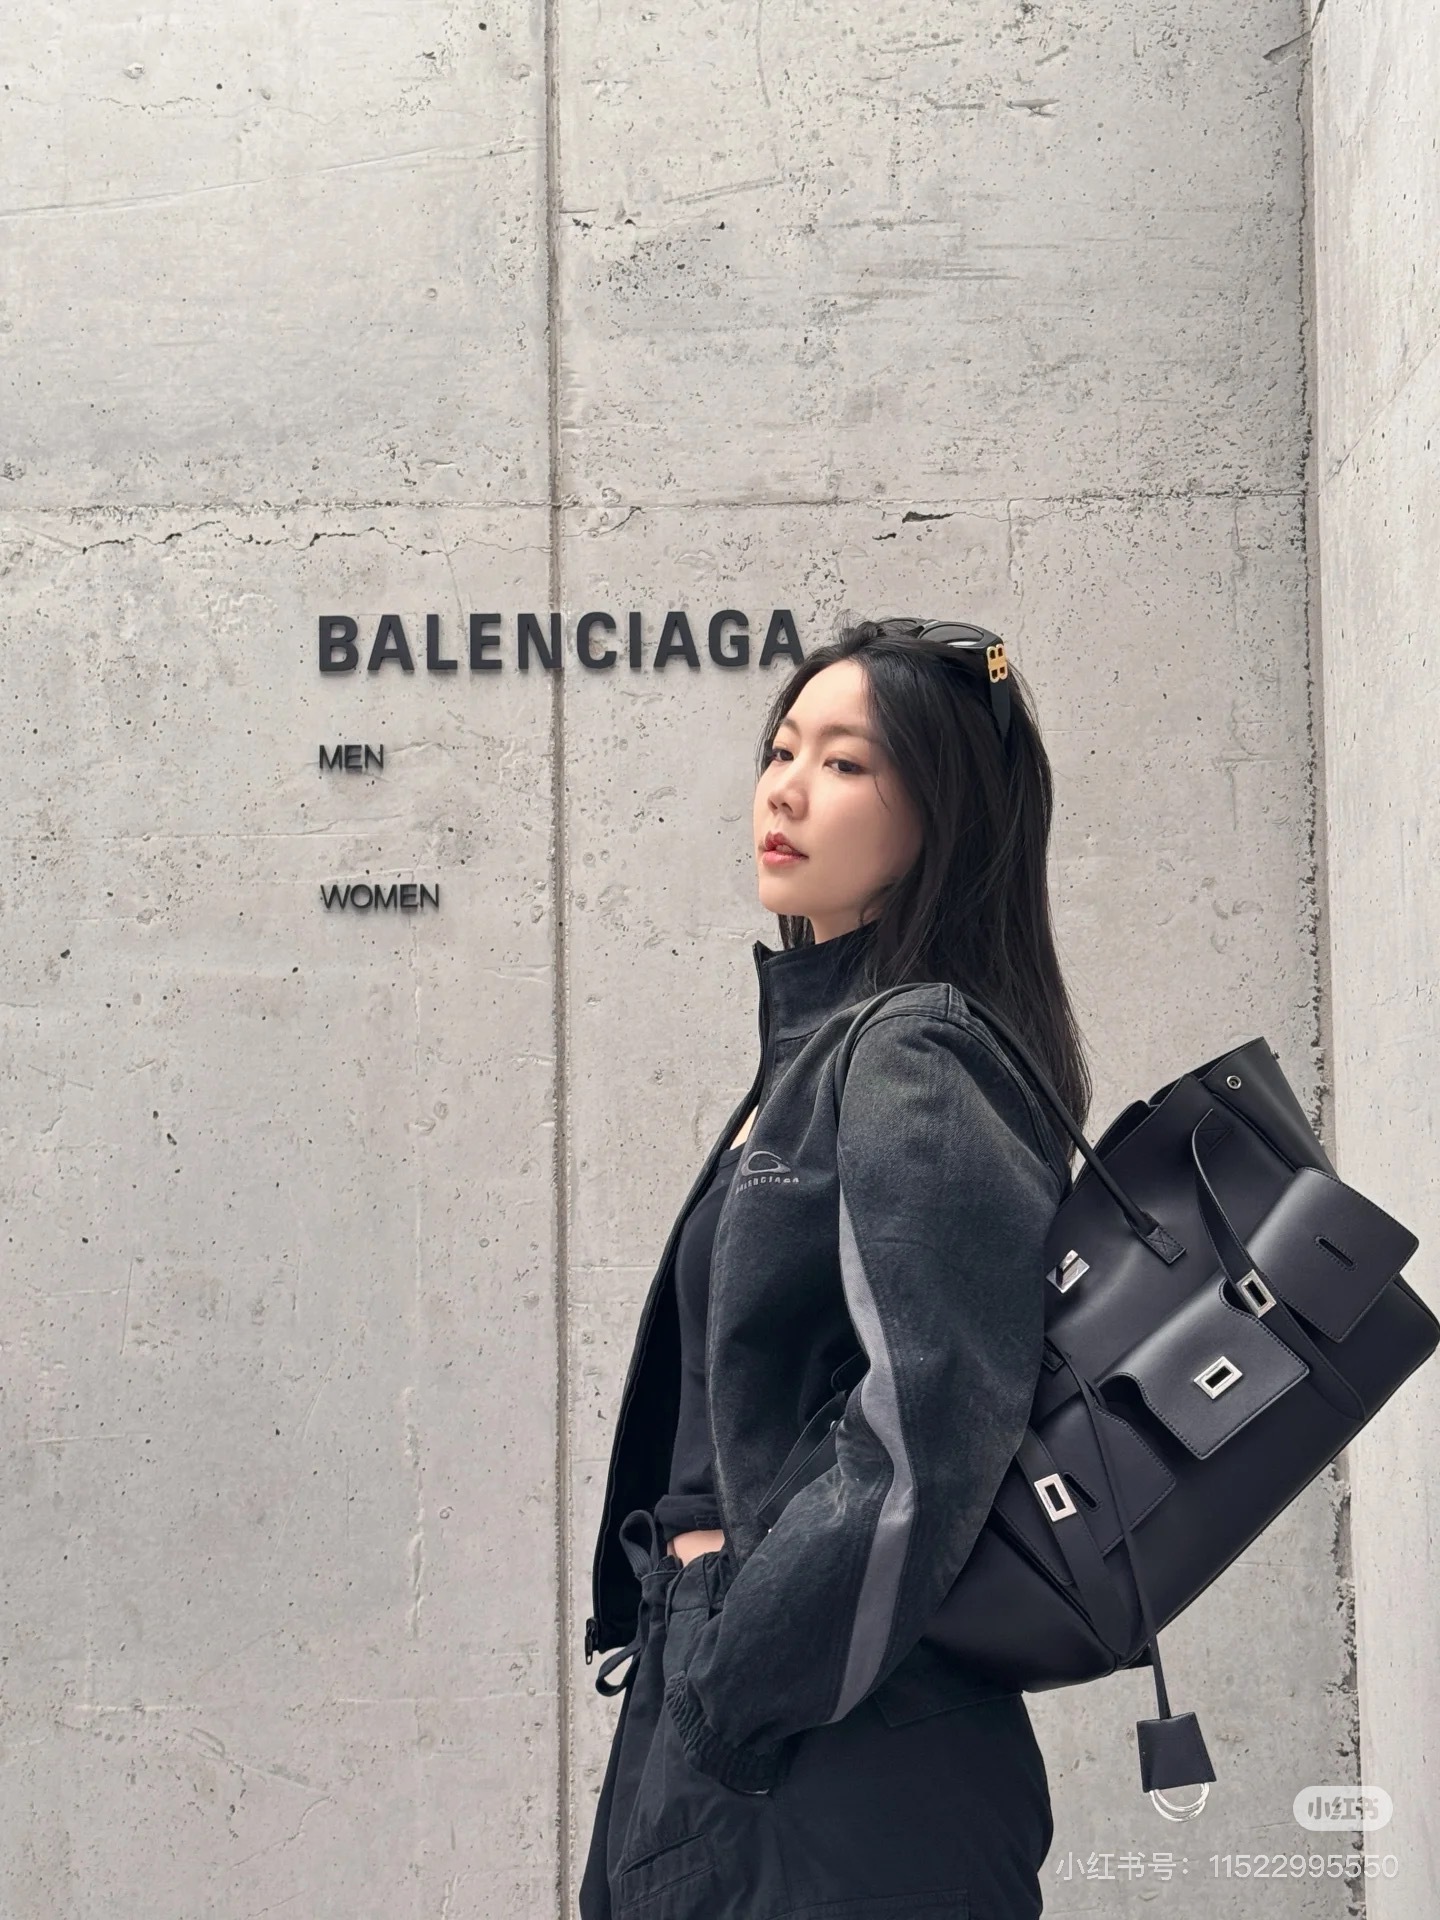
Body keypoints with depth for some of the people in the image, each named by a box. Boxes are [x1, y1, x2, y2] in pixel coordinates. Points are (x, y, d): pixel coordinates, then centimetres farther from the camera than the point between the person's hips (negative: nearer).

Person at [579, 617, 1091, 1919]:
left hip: (840, 1767, -9)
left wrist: (736, 1685, -17)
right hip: (720, 1725, 9)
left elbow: (926, 1431, -24)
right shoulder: (825, 1045, 13)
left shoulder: (914, 1059, -15)